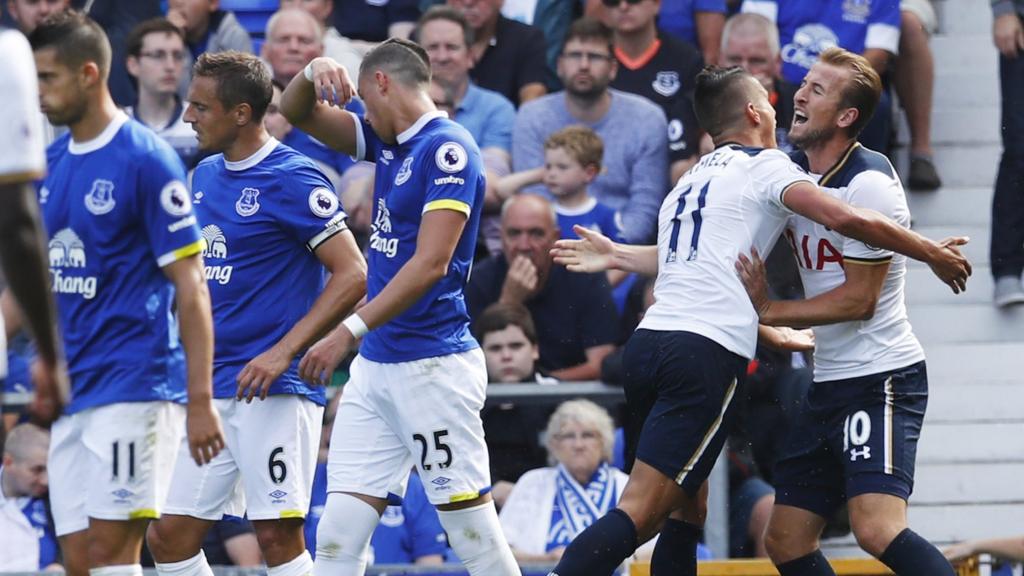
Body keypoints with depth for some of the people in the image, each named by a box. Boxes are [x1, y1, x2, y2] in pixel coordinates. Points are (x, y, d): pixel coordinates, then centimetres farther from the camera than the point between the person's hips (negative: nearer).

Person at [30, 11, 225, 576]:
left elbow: (190, 288, -11)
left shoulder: (146, 160, -9)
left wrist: (200, 401, -15)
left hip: (133, 383, -7)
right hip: (71, 392, 7)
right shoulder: (51, 163, 12)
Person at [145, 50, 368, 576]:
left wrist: (284, 351, -20)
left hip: (275, 390, -8)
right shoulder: (205, 176, 14)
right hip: (208, 389, 8)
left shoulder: (291, 179, -10)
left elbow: (352, 275, -14)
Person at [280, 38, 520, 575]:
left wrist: (350, 330, -23)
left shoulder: (448, 149, -12)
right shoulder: (389, 142, 14)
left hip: (433, 365, -8)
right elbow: (297, 113, 22)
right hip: (375, 366, 8)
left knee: (473, 529, -6)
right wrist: (316, 71, 0)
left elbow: (431, 264, -20)